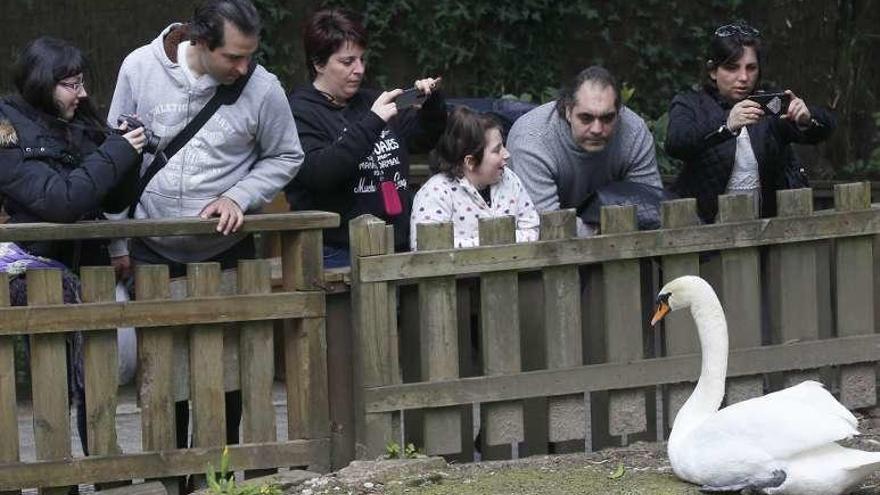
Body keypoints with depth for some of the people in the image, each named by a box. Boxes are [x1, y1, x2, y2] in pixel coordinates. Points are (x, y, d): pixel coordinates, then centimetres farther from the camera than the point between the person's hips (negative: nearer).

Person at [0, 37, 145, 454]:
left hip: (89, 263, 6)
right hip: (43, 266, -6)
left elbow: (114, 200, 15)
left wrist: (130, 153, -2)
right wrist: (116, 154, -15)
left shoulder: (81, 126, 11)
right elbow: (57, 200, -20)